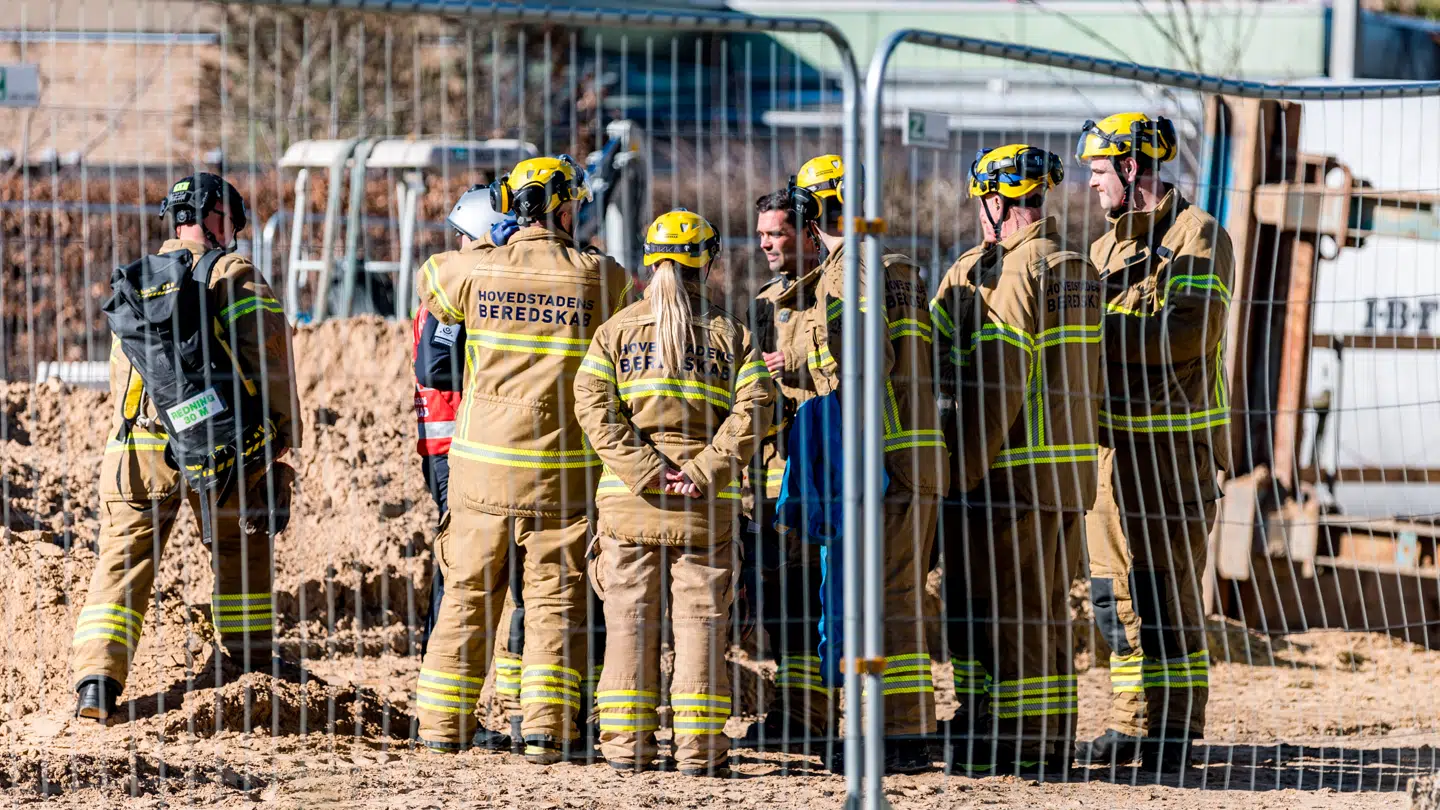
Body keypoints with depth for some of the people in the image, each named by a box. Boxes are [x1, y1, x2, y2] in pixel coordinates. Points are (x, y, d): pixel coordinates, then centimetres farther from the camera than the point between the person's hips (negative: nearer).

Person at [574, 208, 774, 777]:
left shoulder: (617, 329, 6)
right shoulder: (730, 332, 5)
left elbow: (593, 404, -7)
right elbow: (753, 409, -8)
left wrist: (645, 470, -11)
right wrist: (703, 471, -12)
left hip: (628, 498, 1)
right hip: (708, 504, -1)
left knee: (629, 621, 6)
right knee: (701, 621, 3)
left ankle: (626, 743, 5)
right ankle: (699, 747, 0)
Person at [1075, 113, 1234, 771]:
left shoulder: (1198, 237, -7)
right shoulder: (1108, 248, 18)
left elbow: (1184, 333, -20)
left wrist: (1102, 326, -18)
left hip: (1173, 442, -8)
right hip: (1111, 439, 8)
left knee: (1166, 592, -7)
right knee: (1115, 592, 8)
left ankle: (1176, 729, -2)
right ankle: (1133, 723, 15)